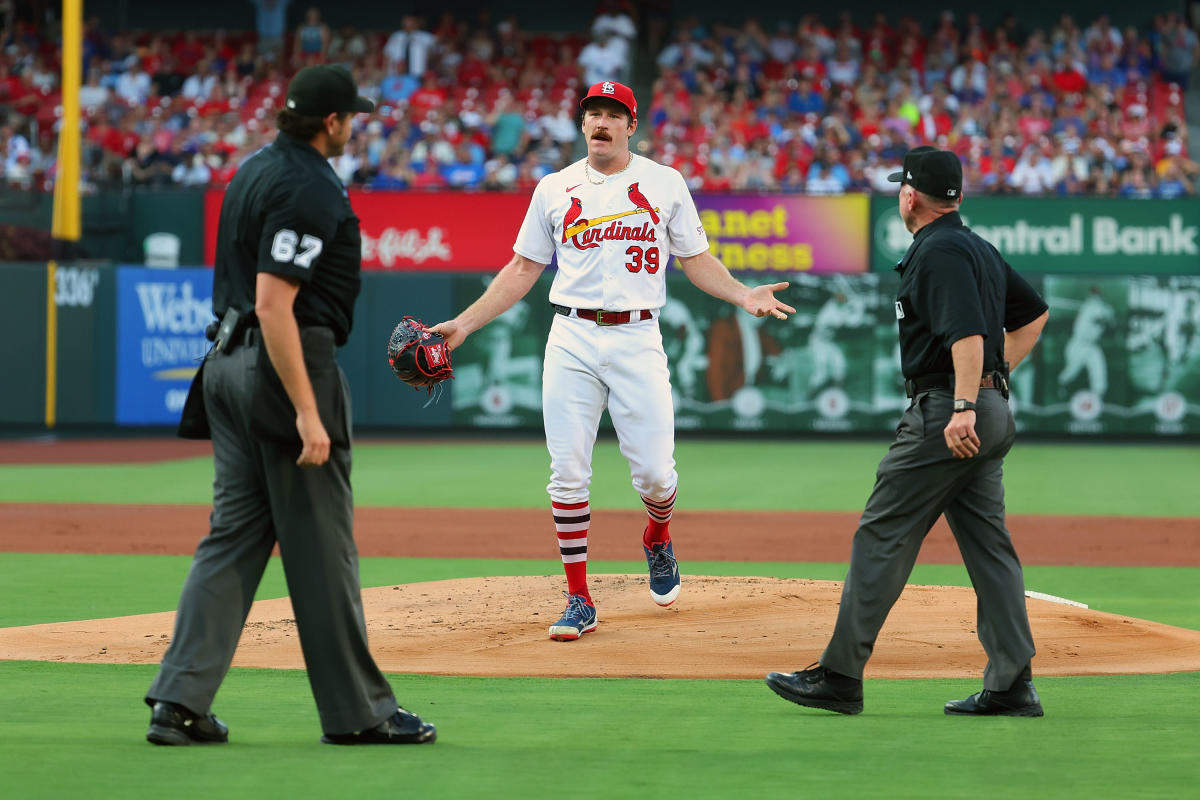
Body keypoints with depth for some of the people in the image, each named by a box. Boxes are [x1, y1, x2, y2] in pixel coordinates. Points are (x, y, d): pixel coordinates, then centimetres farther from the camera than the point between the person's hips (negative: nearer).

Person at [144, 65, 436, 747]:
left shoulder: (254, 172, 14)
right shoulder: (308, 192, -16)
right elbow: (273, 303, -23)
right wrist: (307, 412, -25)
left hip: (230, 363, 9)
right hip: (288, 366, -9)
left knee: (235, 532, 8)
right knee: (322, 544, -1)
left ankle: (180, 701, 2)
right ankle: (357, 710, 6)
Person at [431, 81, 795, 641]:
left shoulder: (664, 183, 8)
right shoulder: (554, 189, 10)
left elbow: (696, 259, 10)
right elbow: (522, 269, 14)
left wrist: (742, 295, -9)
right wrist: (464, 323, 6)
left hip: (637, 339, -1)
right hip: (571, 341, 1)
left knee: (654, 471, -6)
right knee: (568, 473, -4)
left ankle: (657, 540, 29)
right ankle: (579, 600, 3)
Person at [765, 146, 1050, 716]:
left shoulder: (939, 252, -13)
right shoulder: (978, 248, 19)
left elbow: (968, 332, -25)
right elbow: (1034, 313, 27)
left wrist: (963, 407, -32)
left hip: (943, 410, -10)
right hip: (991, 410, 10)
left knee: (882, 536, -5)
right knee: (988, 545, 7)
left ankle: (840, 677, -4)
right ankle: (1012, 684, 2)